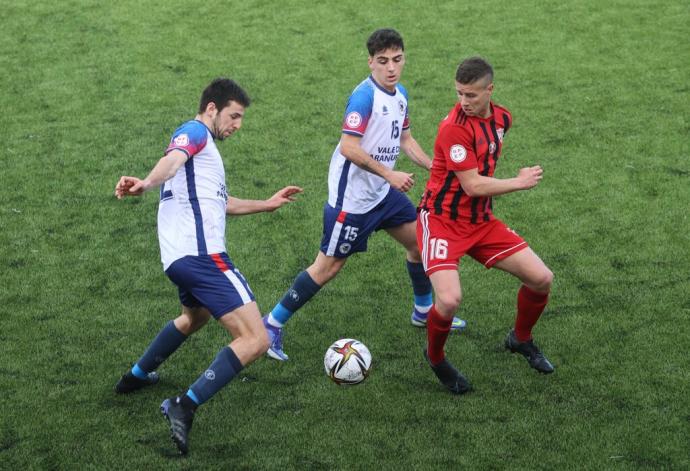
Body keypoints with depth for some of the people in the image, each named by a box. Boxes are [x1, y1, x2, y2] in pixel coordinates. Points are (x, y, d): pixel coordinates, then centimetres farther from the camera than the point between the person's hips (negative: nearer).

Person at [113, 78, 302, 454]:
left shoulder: (205, 147, 27)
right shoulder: (195, 132, -3)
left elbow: (220, 203, 39)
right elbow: (172, 160, -27)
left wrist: (266, 204, 44)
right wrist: (147, 183, -47)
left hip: (180, 258, 11)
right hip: (202, 255, -11)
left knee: (195, 316, 40)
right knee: (255, 340, -17)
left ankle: (137, 376, 52)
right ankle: (185, 407, -23)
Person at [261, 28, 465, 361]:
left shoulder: (400, 94, 6)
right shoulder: (365, 95, -21)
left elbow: (405, 139, 20)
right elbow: (348, 147, -27)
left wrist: (433, 167, 9)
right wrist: (390, 174, -26)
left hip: (383, 192, 9)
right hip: (352, 196, -9)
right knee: (328, 267, -4)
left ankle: (424, 311, 36)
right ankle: (272, 324, 6)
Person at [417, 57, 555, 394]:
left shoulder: (502, 118, 3)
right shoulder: (454, 127, -23)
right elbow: (473, 186, -23)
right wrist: (520, 182, -12)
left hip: (481, 221, 7)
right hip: (442, 220, -7)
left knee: (541, 279, 1)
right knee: (449, 300, -26)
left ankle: (521, 339, 30)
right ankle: (435, 358, 6)